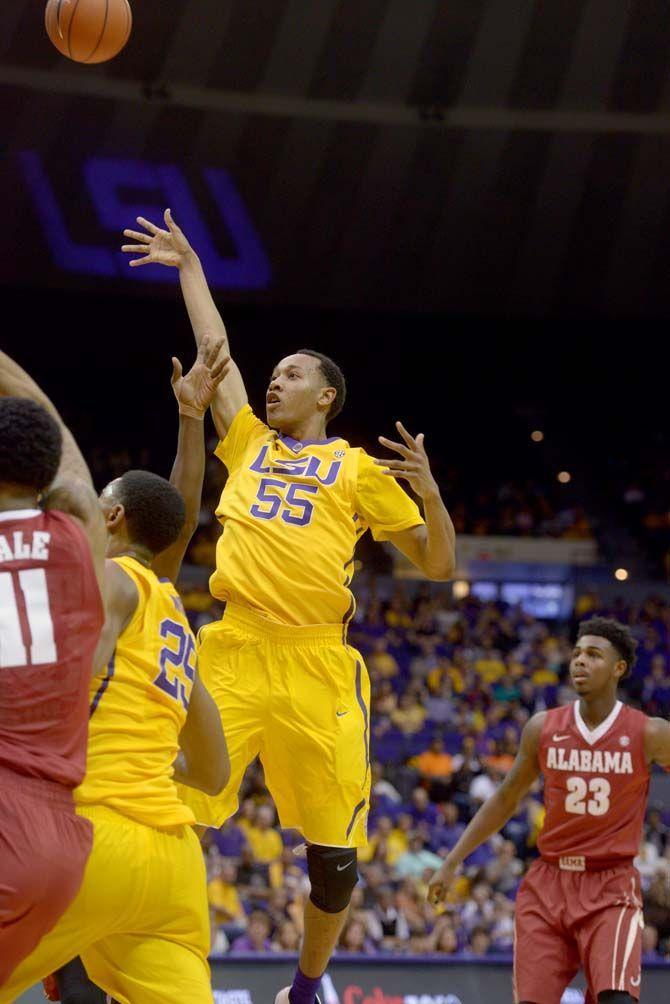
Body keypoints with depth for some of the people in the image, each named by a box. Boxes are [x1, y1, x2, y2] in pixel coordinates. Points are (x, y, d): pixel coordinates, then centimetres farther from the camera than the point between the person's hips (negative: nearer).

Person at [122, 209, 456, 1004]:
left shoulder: (359, 468, 14)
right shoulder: (249, 444, 21)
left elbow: (437, 565, 12)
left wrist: (429, 493, -5)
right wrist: (189, 267, 33)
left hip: (316, 662, -2)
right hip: (232, 652, 2)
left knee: (333, 843, 2)